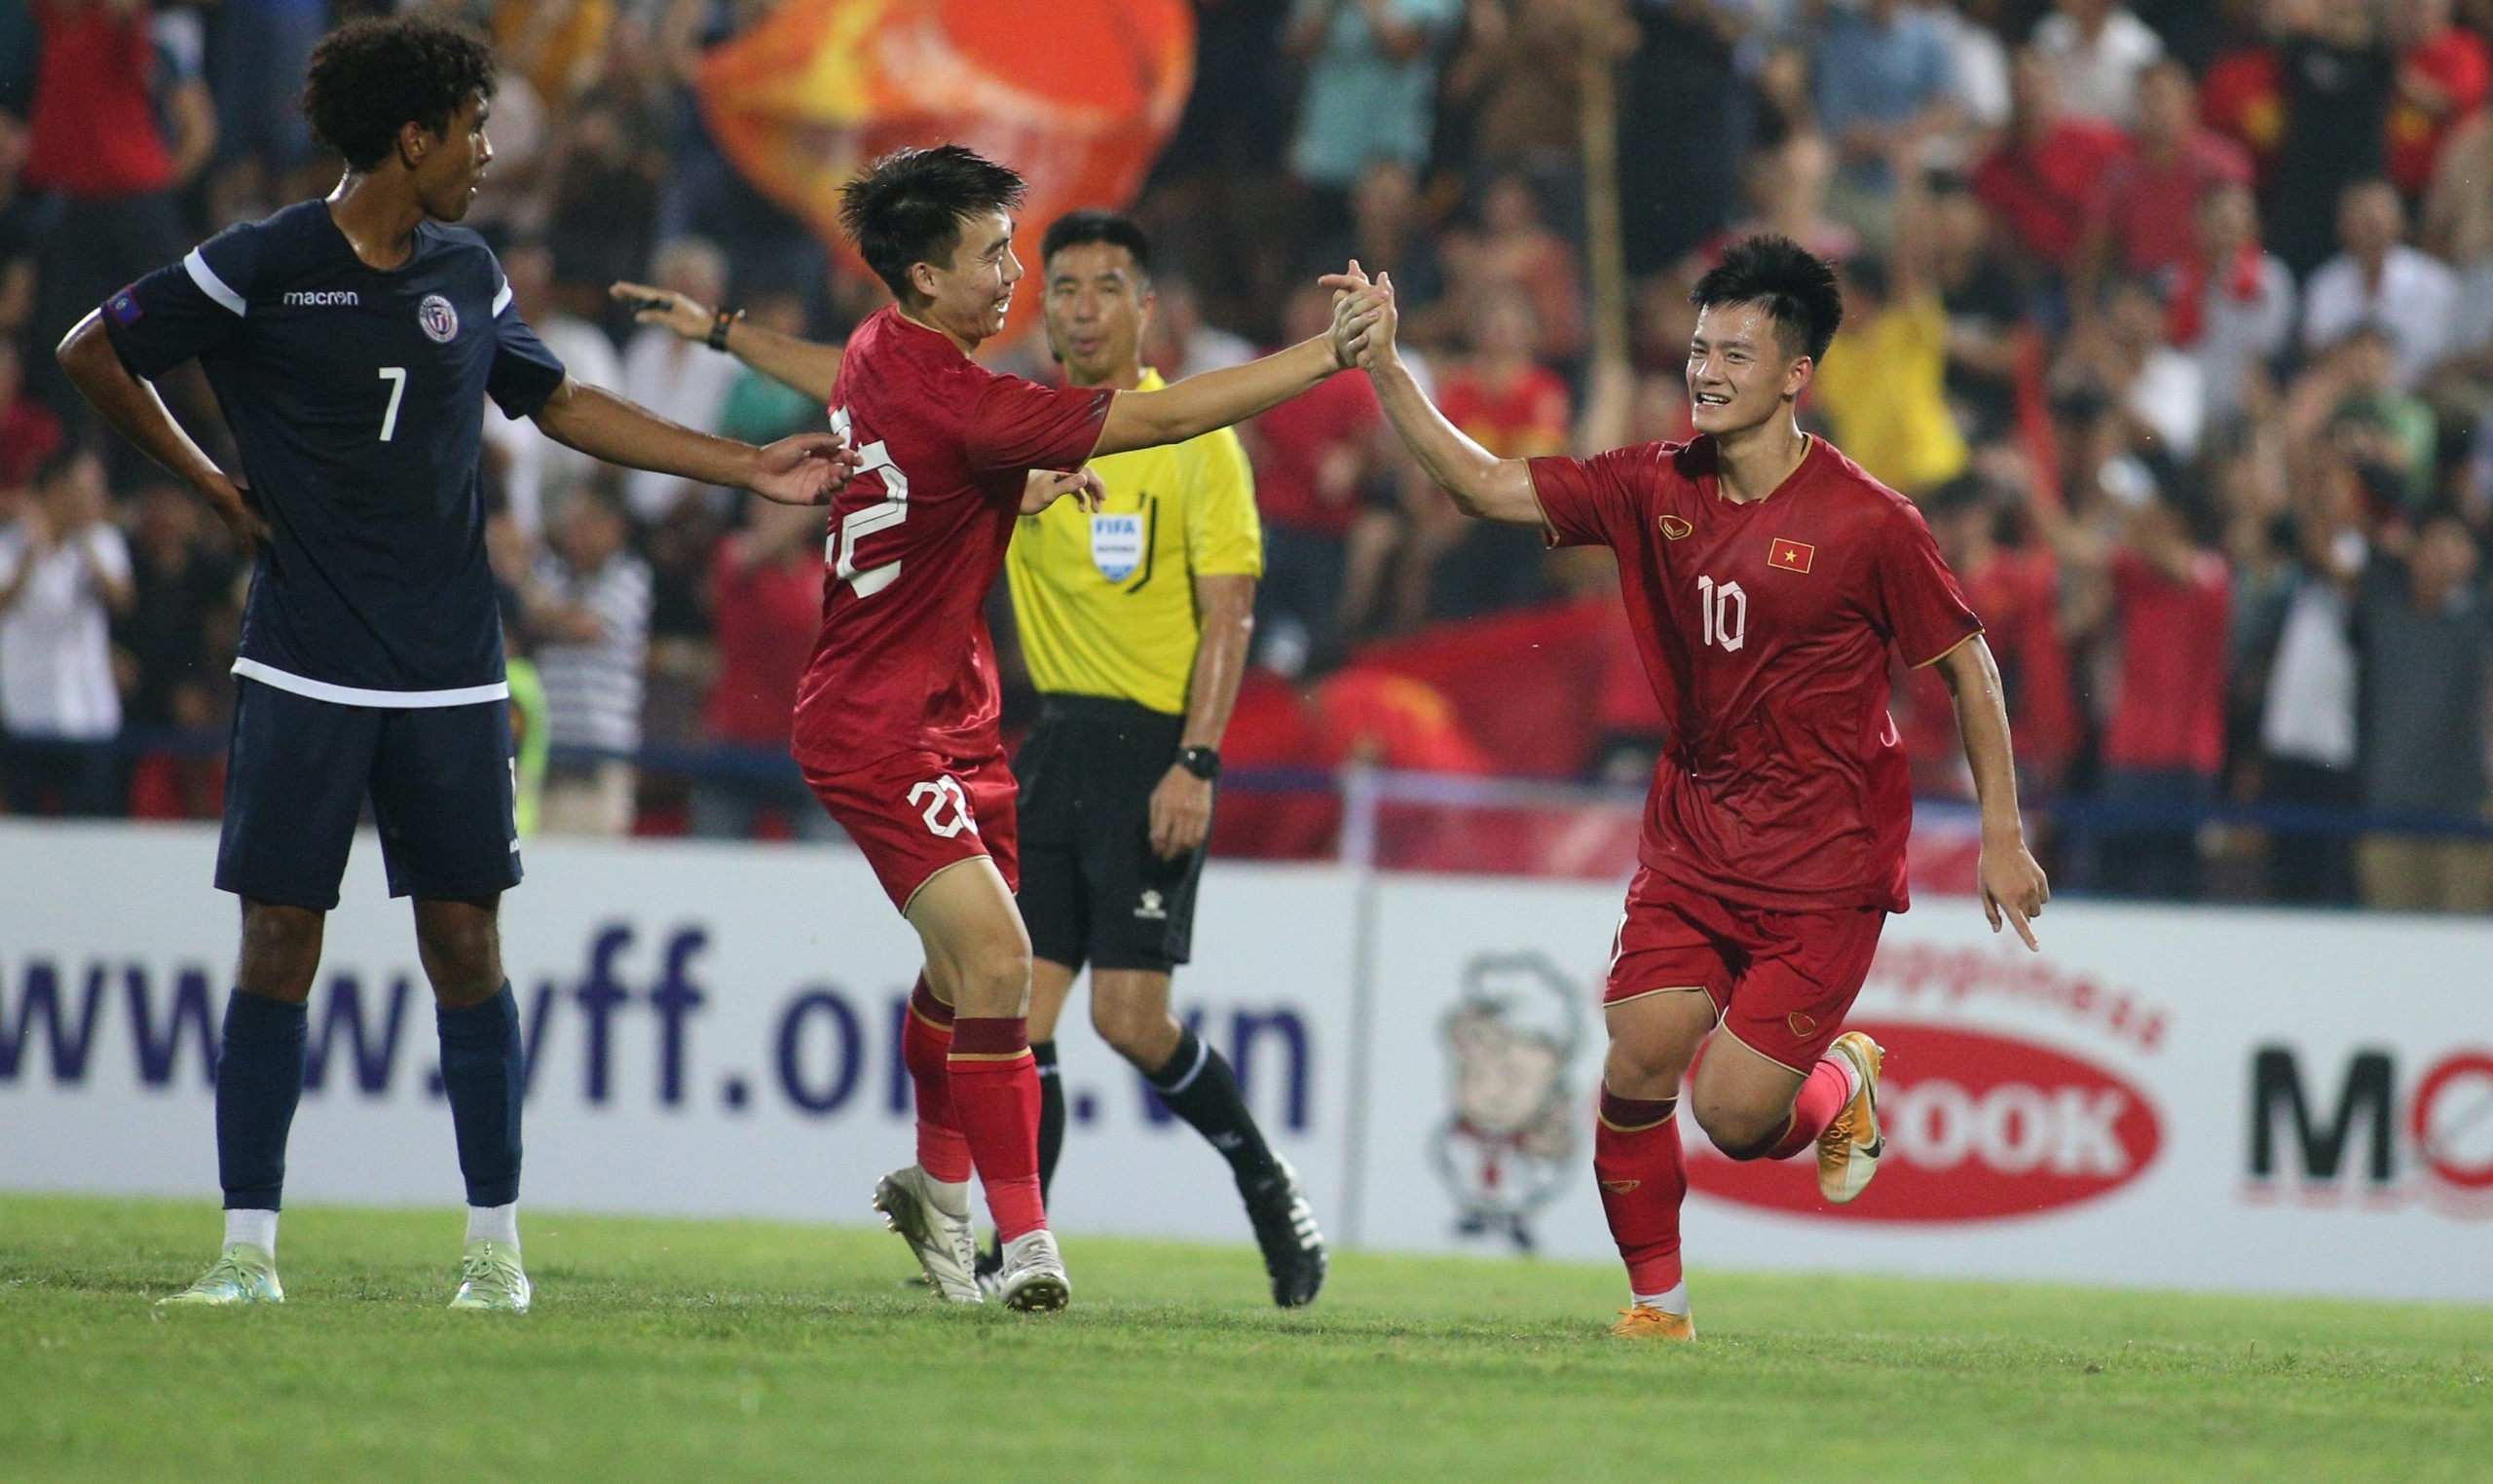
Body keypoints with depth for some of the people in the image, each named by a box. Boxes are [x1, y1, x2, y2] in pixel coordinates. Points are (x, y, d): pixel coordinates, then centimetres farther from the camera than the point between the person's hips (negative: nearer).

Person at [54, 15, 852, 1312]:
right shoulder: (262, 267, -6)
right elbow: (93, 355, 3)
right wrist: (211, 486, 3)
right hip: (303, 670, -3)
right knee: (277, 947, -3)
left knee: (465, 946, 3)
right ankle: (248, 1246, 3)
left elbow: (561, 405, 20)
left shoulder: (467, 272, 8)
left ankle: (494, 1241, 9)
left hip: (451, 676, 3)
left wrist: (750, 468, 18)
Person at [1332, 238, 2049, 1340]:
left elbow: (1965, 663, -1)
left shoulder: (1869, 523, -11)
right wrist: (1385, 369, -12)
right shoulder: (1653, 491, 1)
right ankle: (1657, 1298, 10)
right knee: (1635, 1069, -10)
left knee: (1734, 1115, -10)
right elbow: (1484, 486, 0)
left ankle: (1842, 1080, 26)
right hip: (1692, 836, 4)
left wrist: (2001, 834, -2)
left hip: (1826, 865, -4)